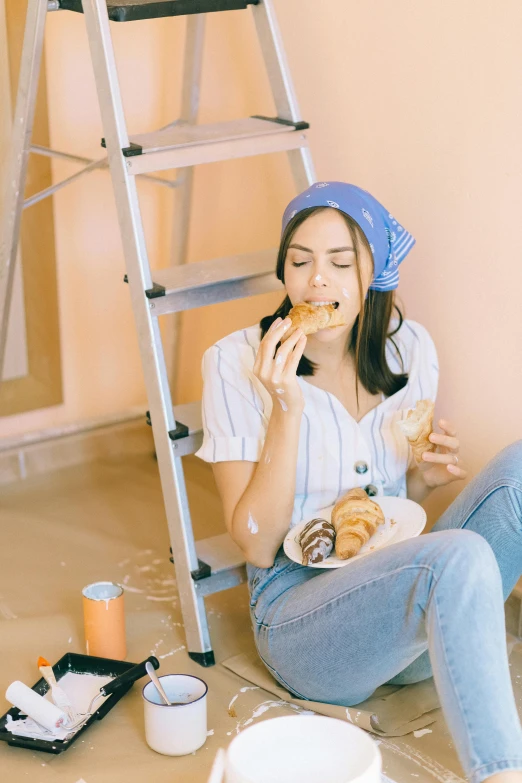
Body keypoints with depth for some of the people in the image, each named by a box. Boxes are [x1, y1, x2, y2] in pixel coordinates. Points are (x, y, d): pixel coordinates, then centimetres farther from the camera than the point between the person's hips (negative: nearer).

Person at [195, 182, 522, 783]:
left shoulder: (408, 348, 7)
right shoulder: (236, 363, -7)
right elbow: (256, 545, -10)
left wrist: (424, 477, -5)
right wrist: (287, 408, -21)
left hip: (402, 588, 5)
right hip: (300, 608, -5)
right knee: (458, 555, -35)